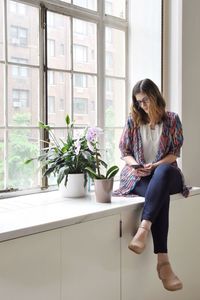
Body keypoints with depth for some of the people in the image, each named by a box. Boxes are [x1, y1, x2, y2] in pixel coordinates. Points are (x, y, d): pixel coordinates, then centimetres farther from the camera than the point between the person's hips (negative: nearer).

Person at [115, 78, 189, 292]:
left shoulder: (172, 119, 5)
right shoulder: (133, 120, 9)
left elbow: (174, 154, 2)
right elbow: (124, 151, 10)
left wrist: (154, 165, -15)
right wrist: (135, 165, -12)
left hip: (164, 172, 0)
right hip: (137, 176, 0)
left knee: (163, 172, -41)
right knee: (160, 194, -37)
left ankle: (143, 229, -53)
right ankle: (163, 261, -44)